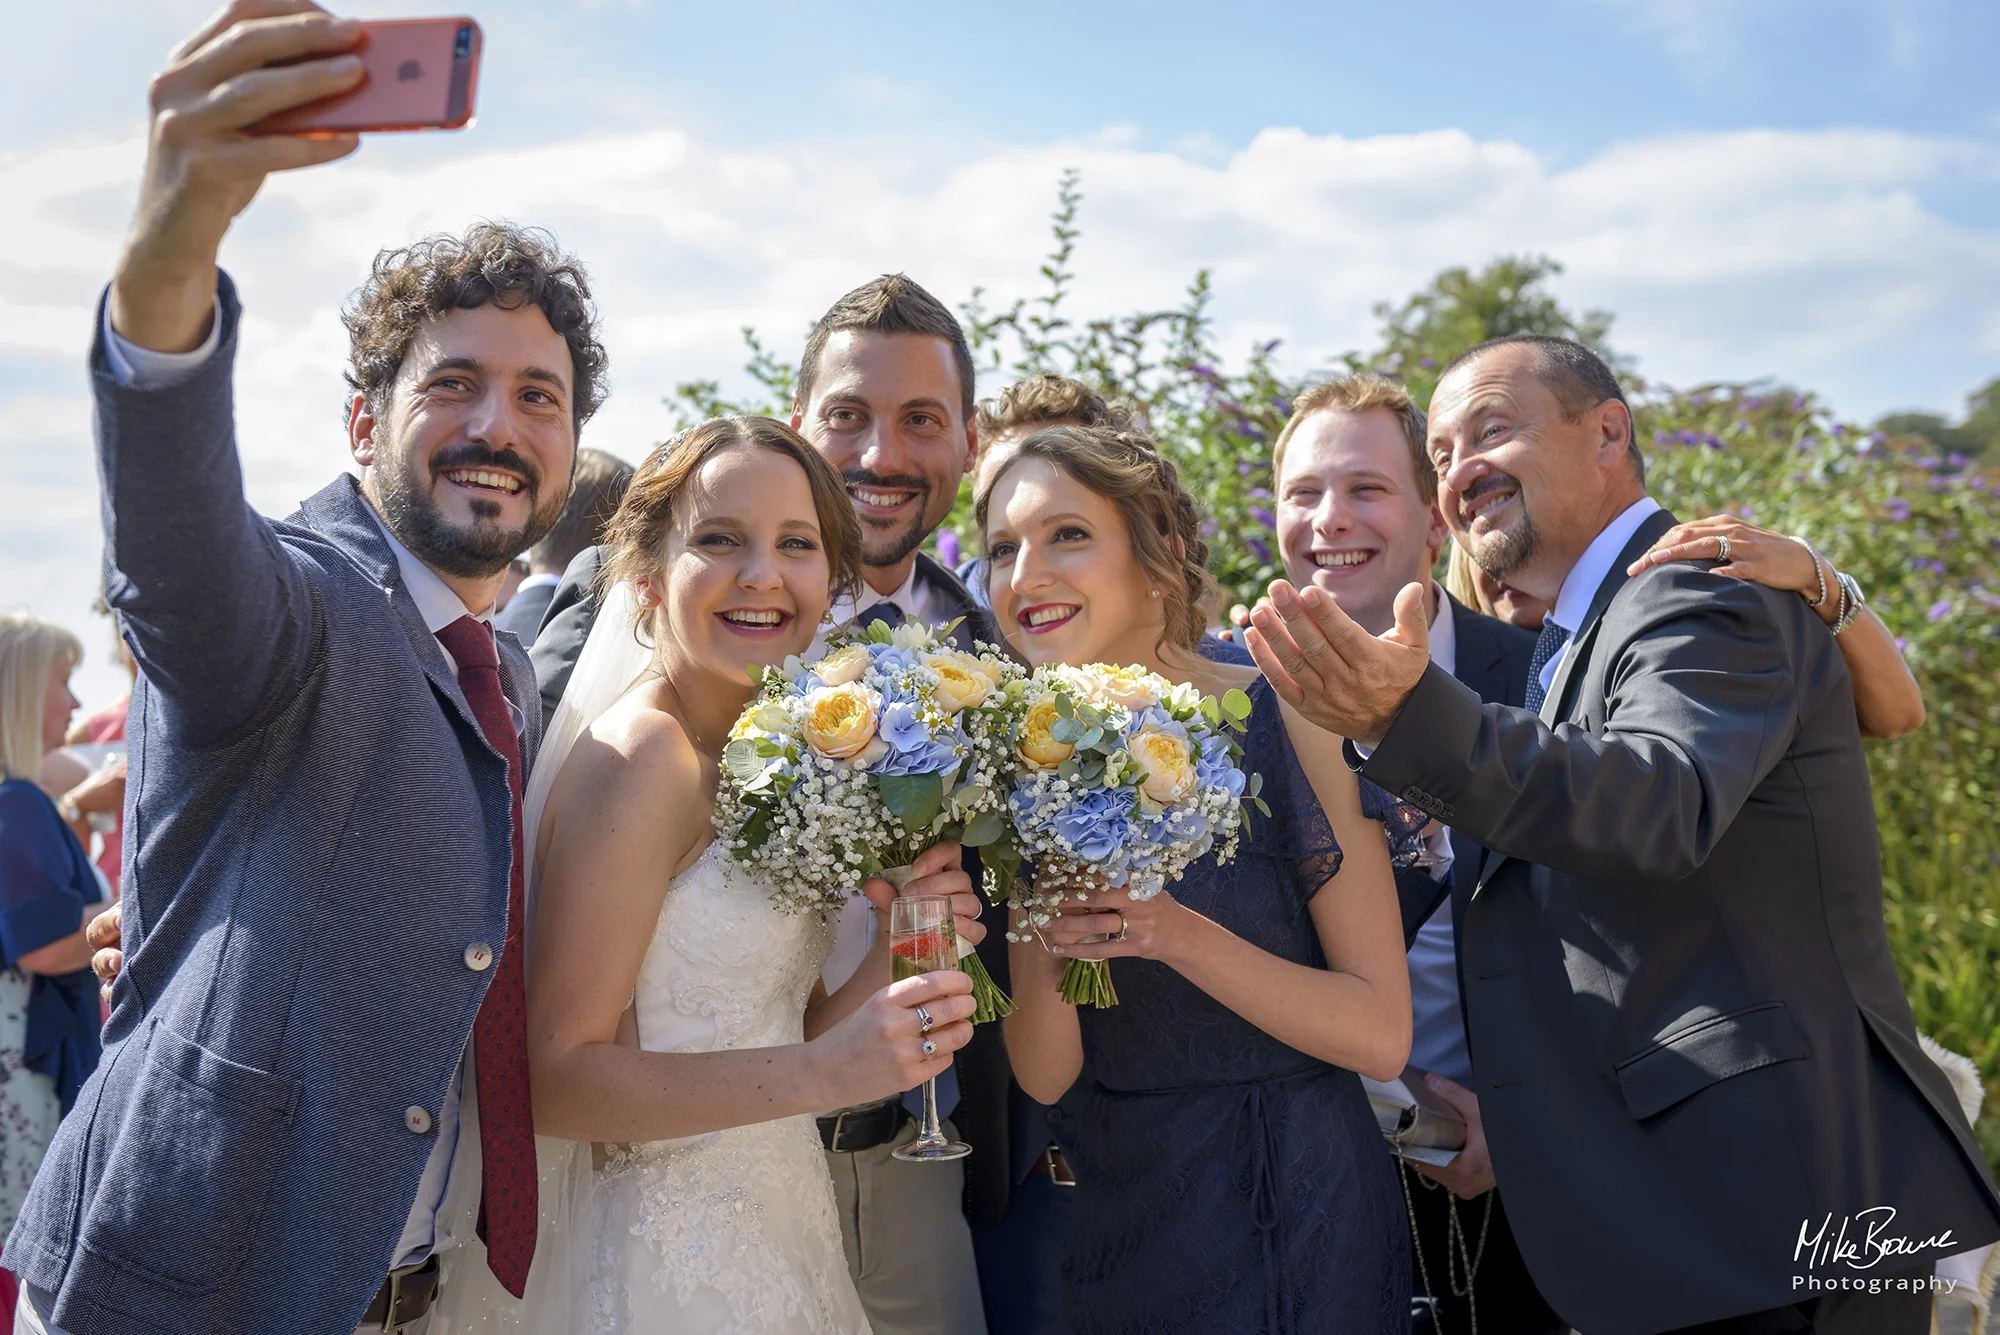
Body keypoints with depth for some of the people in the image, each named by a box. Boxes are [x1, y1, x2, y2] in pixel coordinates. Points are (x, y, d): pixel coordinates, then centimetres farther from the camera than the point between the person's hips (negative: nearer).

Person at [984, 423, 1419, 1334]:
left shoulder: (1287, 722, -14)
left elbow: (1382, 1035, -16)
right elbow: (1044, 1075, -4)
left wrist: (1176, 933, -26)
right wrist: (1046, 944, -23)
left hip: (1298, 1213, -3)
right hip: (1121, 1215, 4)